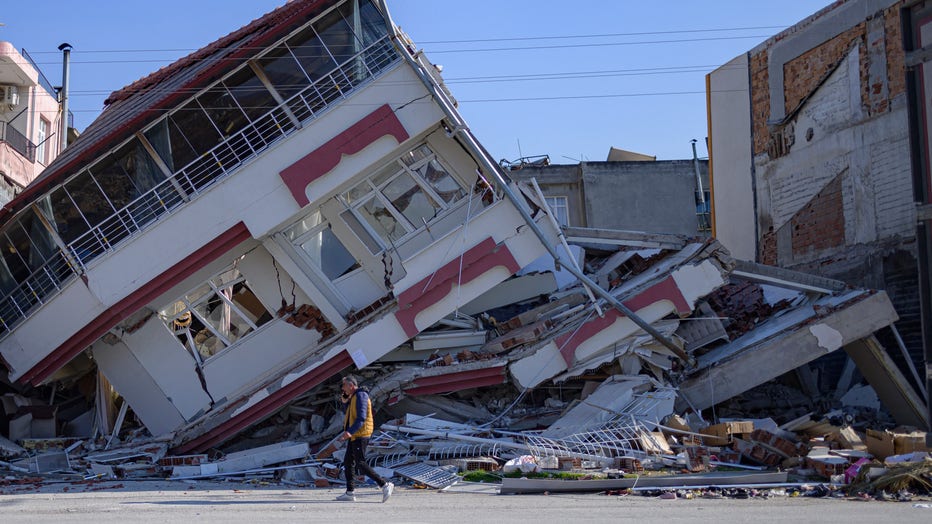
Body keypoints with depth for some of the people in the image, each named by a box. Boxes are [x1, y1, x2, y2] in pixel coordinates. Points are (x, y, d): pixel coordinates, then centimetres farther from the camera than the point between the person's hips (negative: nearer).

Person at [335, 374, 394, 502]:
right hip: (354, 436, 10)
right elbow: (346, 413, 29)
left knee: (360, 463, -14)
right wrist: (344, 401, 13)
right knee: (348, 462, 10)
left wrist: (350, 432, -32)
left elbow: (361, 417, -24)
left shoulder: (360, 396, -14)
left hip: (360, 435, -10)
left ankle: (384, 485, -15)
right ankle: (350, 492, 12)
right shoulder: (353, 397, 18)